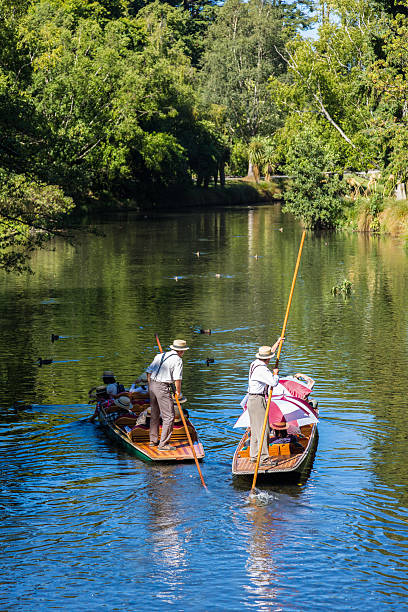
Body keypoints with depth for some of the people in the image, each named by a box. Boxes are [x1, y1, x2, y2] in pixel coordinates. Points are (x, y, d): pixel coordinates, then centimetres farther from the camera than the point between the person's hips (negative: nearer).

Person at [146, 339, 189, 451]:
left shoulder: (159, 356, 14)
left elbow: (149, 372, 13)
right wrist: (178, 392, 2)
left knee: (154, 414, 20)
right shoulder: (178, 360, -7)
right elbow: (177, 379, -13)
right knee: (169, 416, -2)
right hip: (163, 388, -8)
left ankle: (153, 440, 29)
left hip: (152, 386, 8)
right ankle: (163, 444, -3)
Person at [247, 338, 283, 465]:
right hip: (258, 401, -10)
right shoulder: (261, 369, -21)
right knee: (263, 429, -9)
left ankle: (254, 455, 20)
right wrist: (275, 373, -6)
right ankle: (264, 459, -10)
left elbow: (270, 352, 27)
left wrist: (277, 343, 34)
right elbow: (274, 382, -26)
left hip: (252, 399, 10)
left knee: (255, 429, 15)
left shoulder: (255, 363, 9)